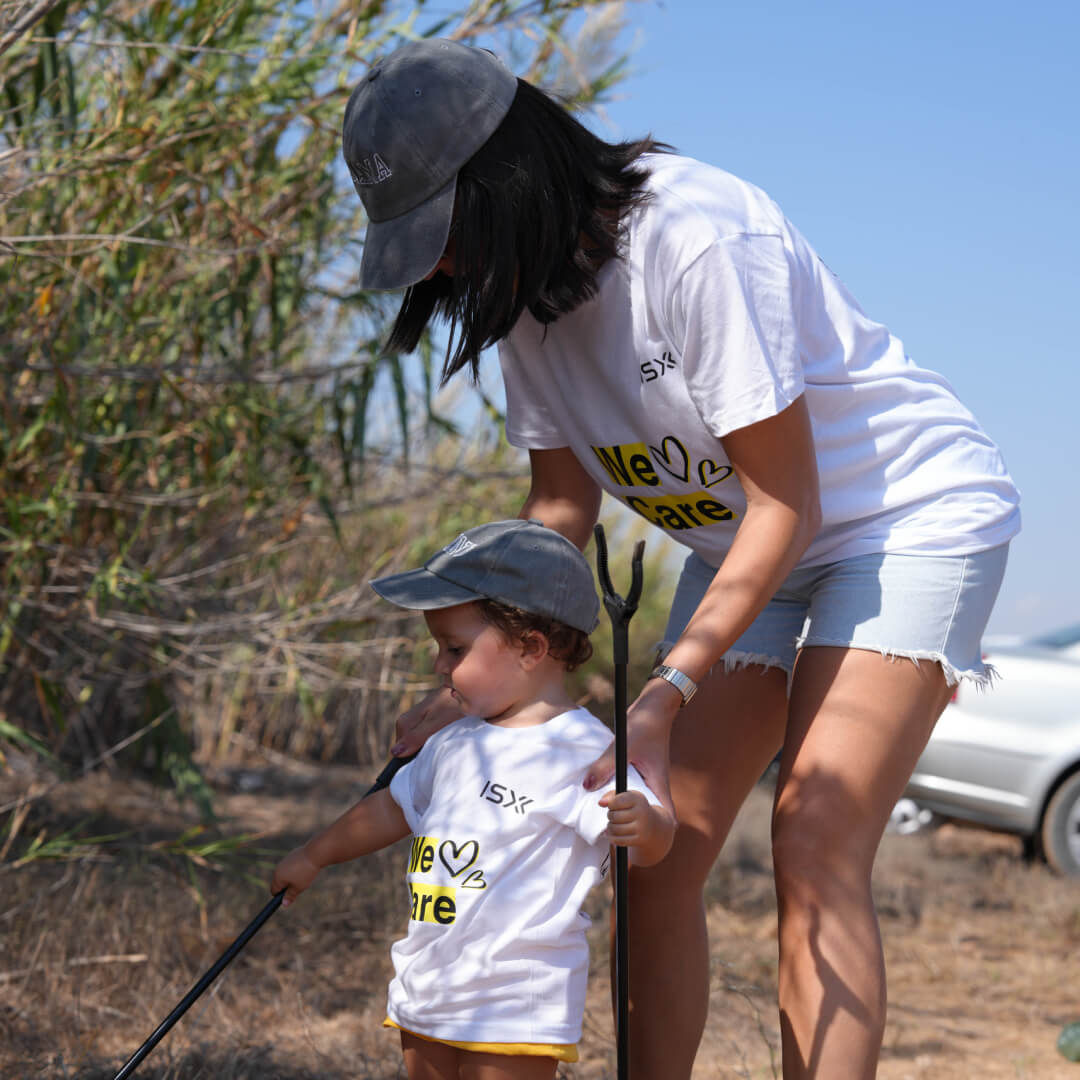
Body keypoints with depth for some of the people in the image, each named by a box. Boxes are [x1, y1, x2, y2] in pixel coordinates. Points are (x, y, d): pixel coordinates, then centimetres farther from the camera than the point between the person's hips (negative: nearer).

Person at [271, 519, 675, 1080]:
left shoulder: (581, 750, -15)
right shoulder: (454, 745, 11)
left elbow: (651, 842, -22)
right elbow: (394, 806, 26)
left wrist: (643, 823, -45)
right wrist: (313, 856, 35)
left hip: (516, 1007, -8)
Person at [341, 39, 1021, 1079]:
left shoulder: (698, 242, -30)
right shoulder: (526, 285, -6)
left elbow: (786, 501, -26)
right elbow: (560, 504, 2)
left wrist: (665, 697, -30)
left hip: (910, 513, -7)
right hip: (738, 539, 8)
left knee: (814, 854, -20)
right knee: (656, 851, -2)